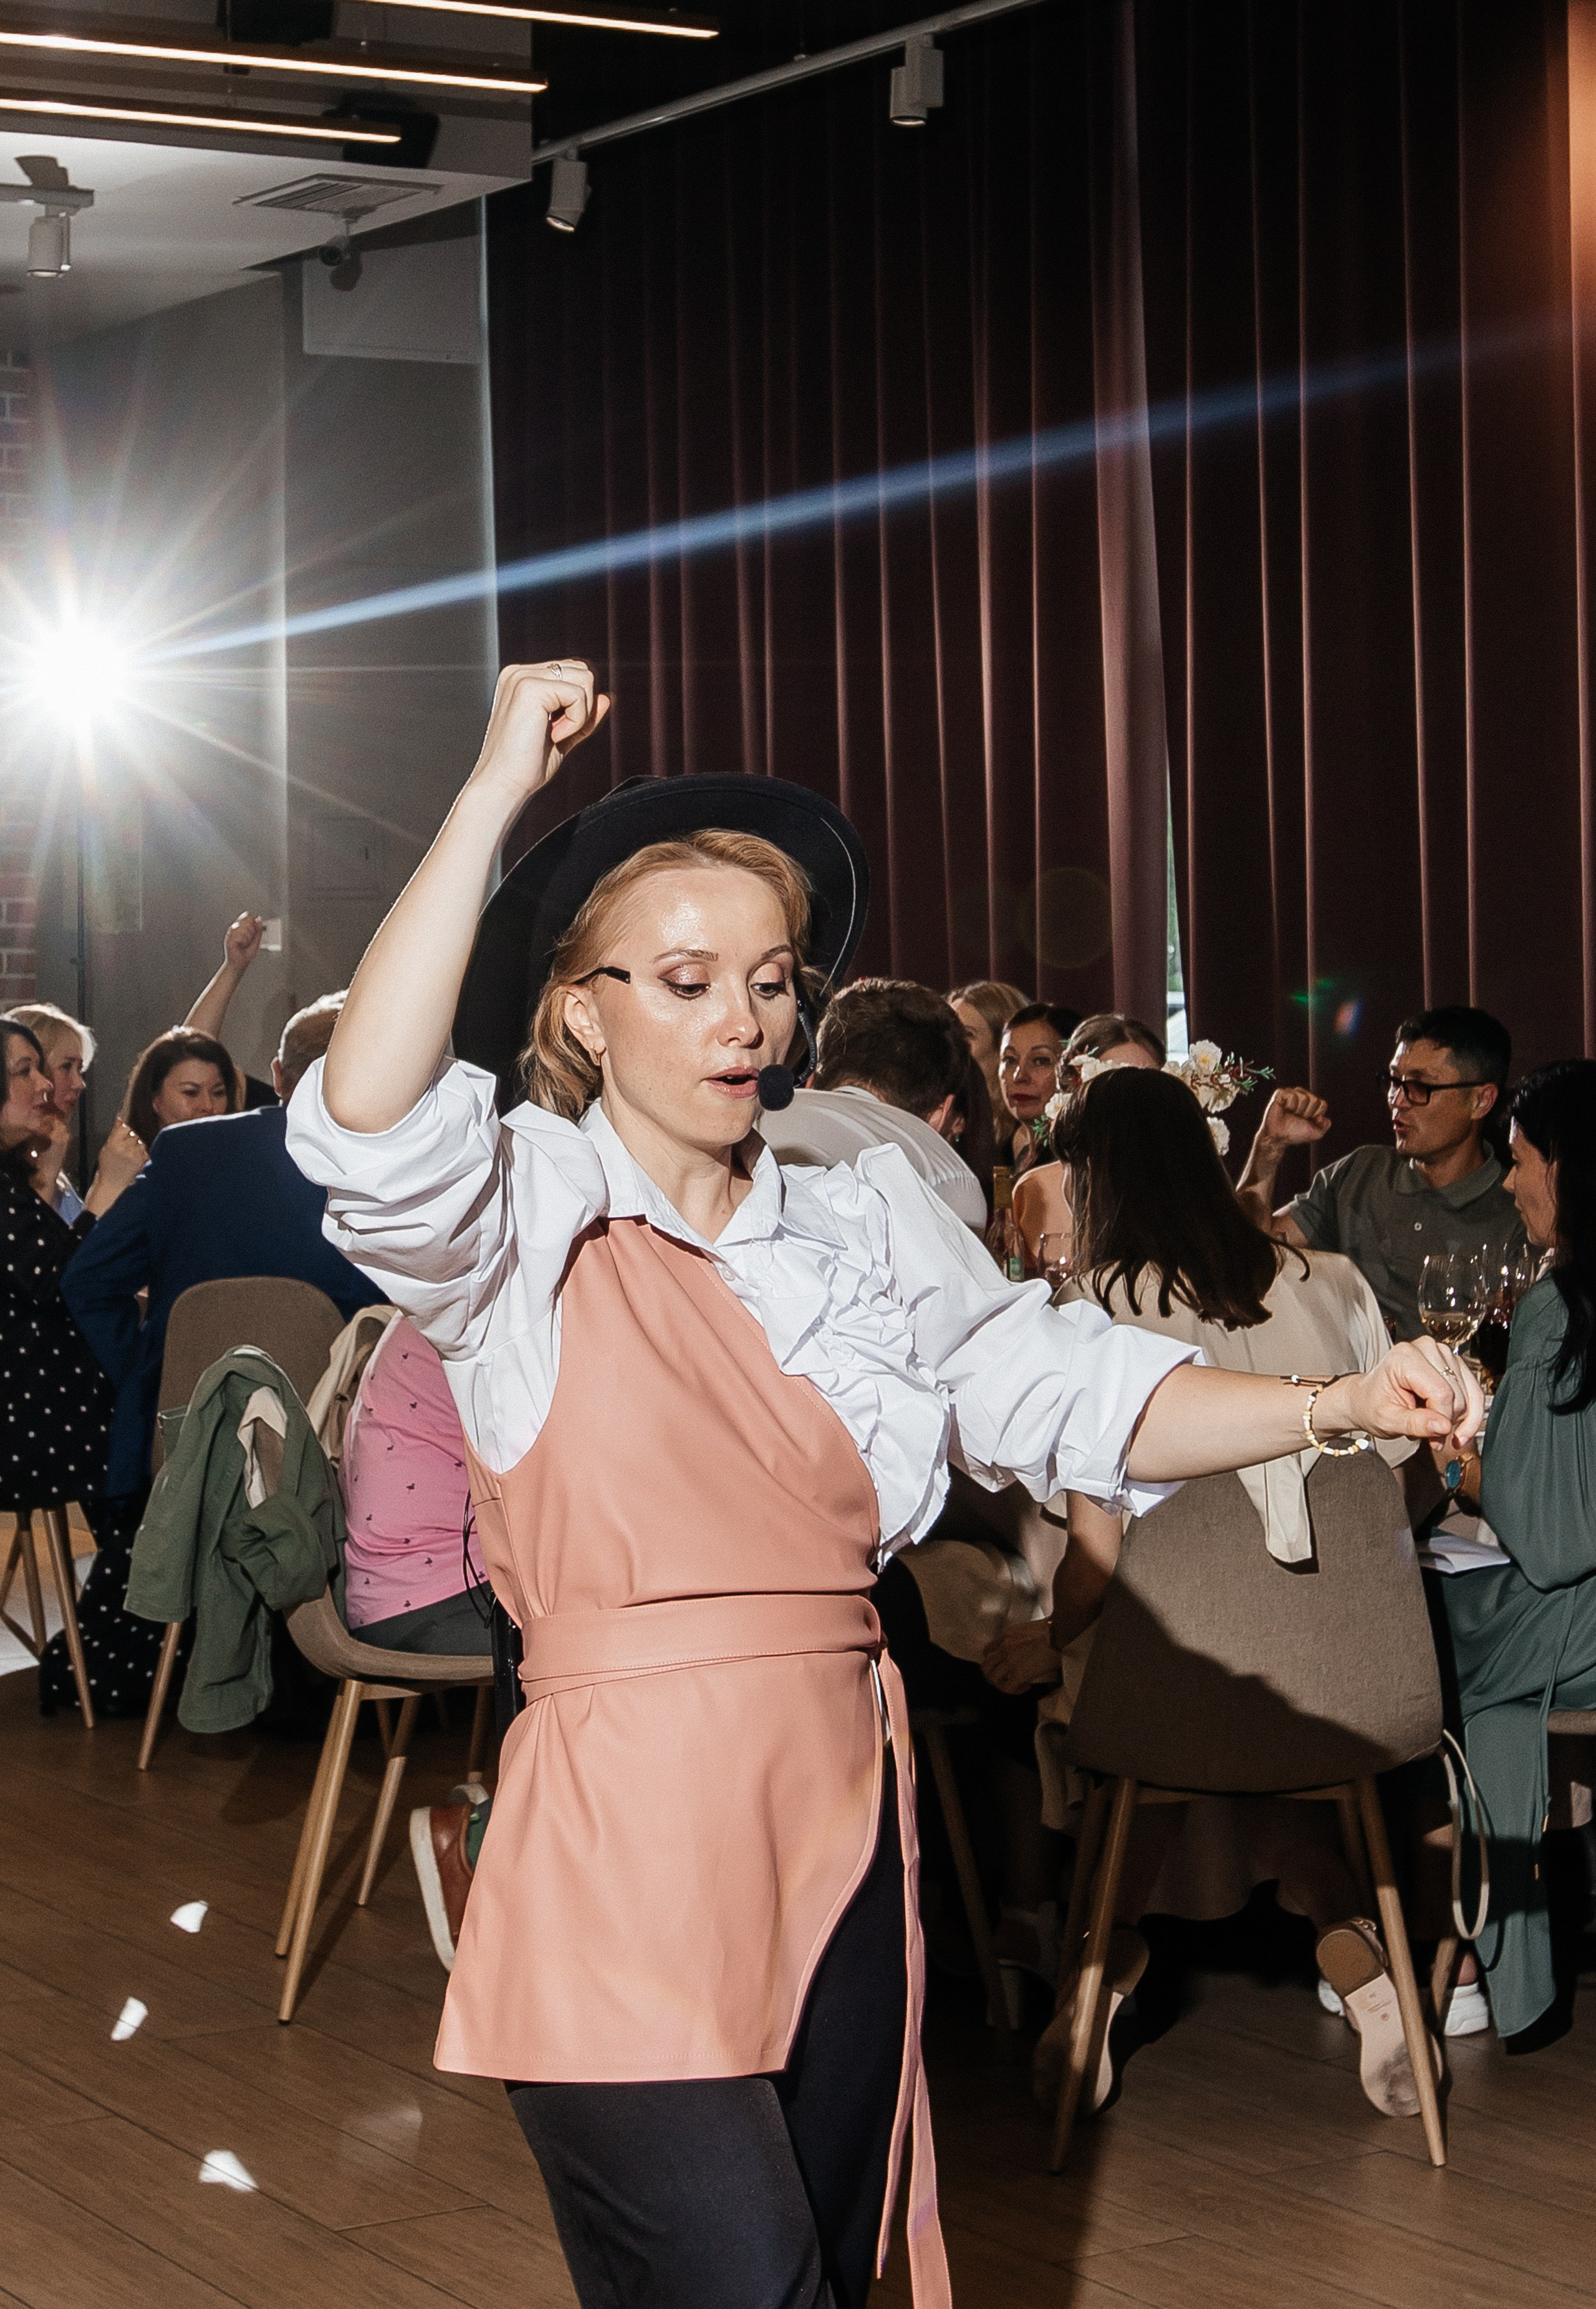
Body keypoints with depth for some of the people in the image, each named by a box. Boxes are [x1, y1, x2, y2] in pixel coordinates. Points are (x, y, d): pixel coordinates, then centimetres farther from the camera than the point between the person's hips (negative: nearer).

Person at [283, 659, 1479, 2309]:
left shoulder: (867, 1223, 14)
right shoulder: (527, 1215, -3)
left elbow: (1059, 1394, 5)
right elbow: (368, 1120, -24)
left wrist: (1336, 1408, -11)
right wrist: (499, 788, -22)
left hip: (840, 1831, 6)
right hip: (626, 1847, -6)